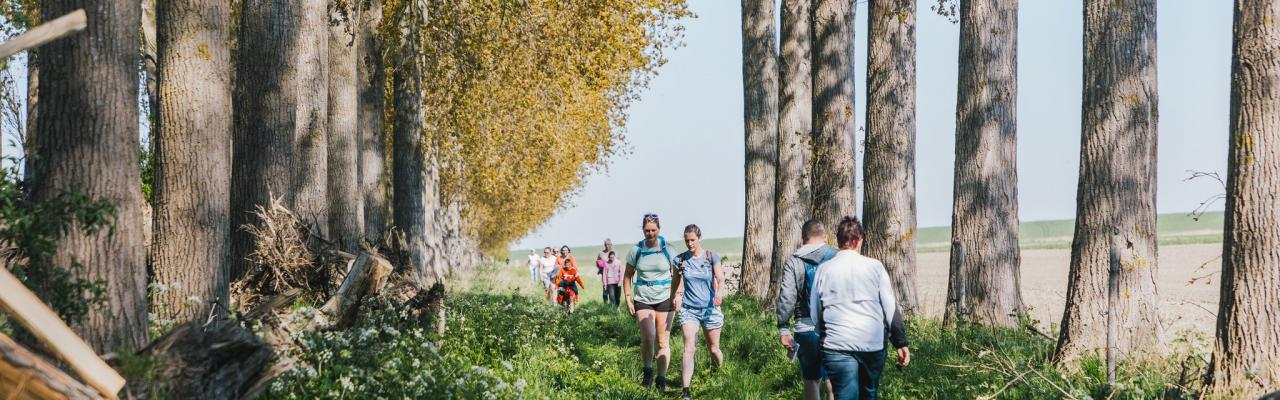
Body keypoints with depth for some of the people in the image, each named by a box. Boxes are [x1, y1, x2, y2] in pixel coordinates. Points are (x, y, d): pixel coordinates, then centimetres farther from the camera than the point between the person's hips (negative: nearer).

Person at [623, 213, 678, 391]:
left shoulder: (668, 250, -2)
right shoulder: (636, 251, 1)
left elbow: (676, 276, 2)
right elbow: (628, 276, 10)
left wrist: (676, 298, -10)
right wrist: (628, 300, 3)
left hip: (664, 299, 0)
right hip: (642, 299, 0)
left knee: (662, 341, 1)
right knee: (648, 336, -17)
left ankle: (661, 379, 12)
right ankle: (648, 370, 7)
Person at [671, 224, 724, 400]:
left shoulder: (711, 257, -4)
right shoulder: (680, 260, 0)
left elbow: (720, 279, -11)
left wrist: (719, 293, -31)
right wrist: (677, 296, -9)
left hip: (710, 308, 0)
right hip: (689, 310, 0)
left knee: (714, 348, 12)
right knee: (689, 348, -16)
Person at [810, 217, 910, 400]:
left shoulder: (823, 270, 4)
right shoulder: (874, 266, 1)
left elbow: (815, 313, 10)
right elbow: (891, 309, 1)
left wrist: (823, 337, 24)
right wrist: (901, 343, 6)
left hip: (837, 347, -1)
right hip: (873, 344, 1)